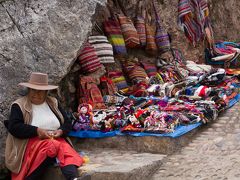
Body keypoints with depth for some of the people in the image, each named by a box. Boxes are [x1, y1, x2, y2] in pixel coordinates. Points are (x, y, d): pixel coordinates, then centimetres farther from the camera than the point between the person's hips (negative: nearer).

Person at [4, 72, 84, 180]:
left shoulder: (53, 103, 17)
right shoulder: (19, 105, 4)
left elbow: (67, 123, 16)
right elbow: (13, 127, -9)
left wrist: (61, 131, -7)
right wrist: (37, 131, -17)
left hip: (56, 140, 4)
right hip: (31, 142, -4)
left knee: (66, 150, -32)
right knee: (52, 146, -36)